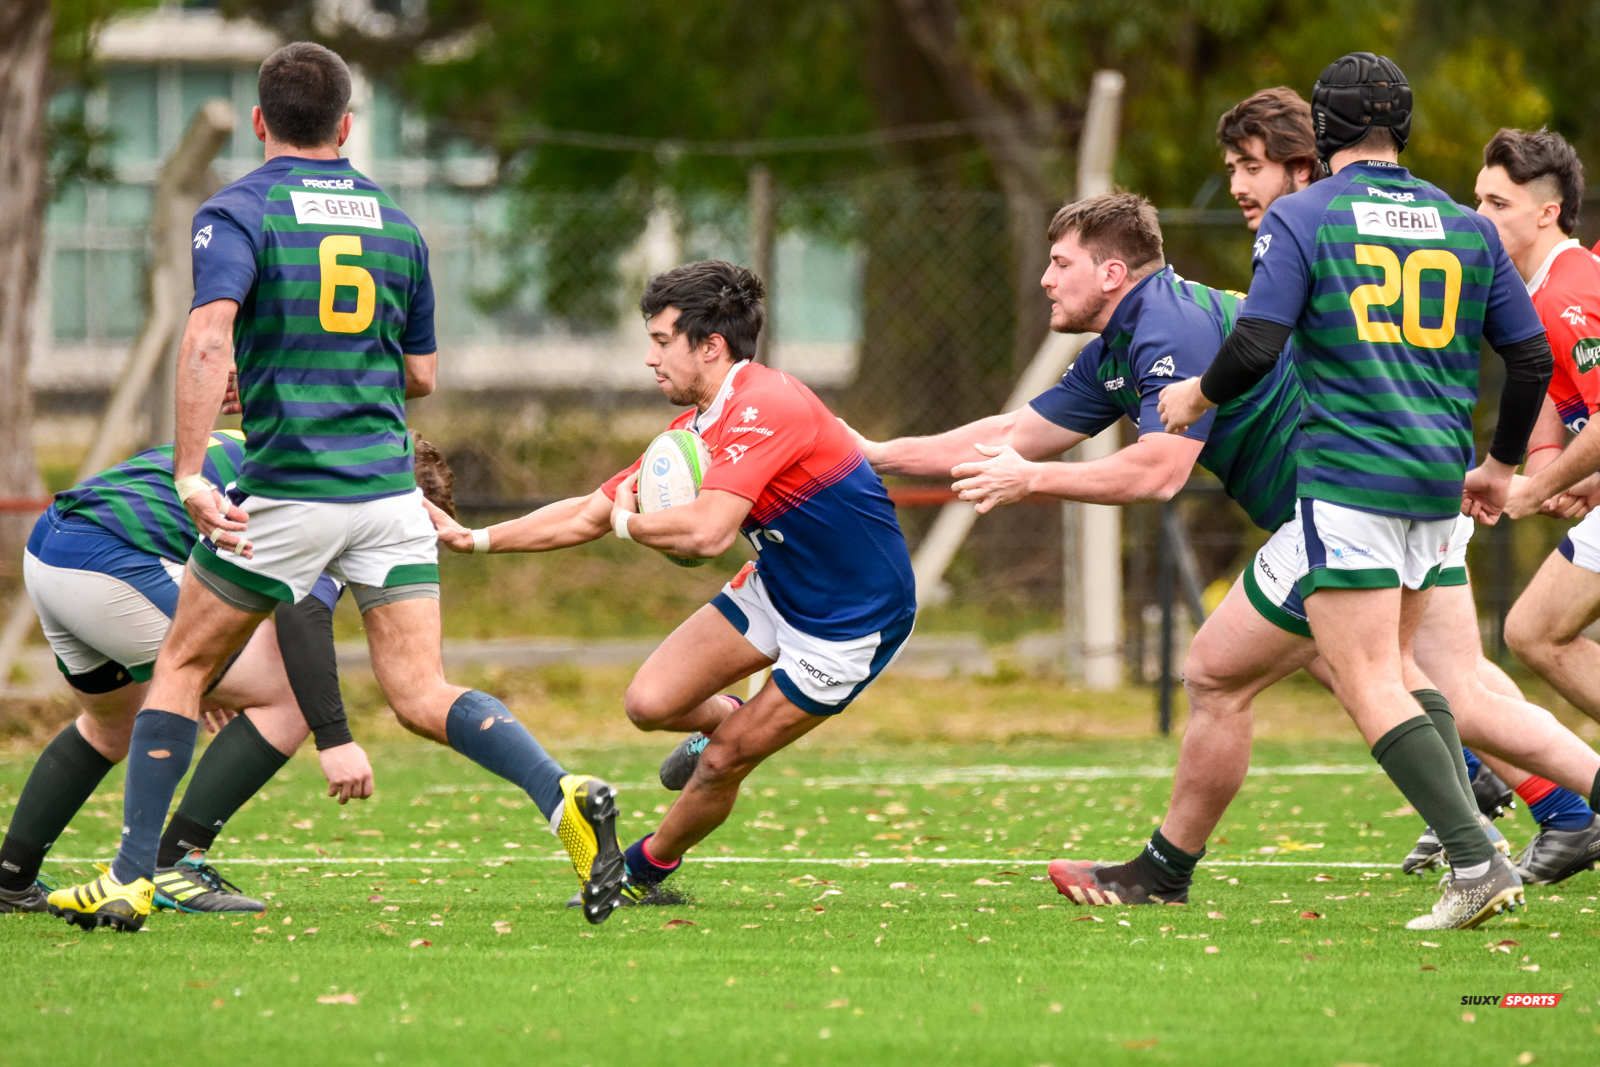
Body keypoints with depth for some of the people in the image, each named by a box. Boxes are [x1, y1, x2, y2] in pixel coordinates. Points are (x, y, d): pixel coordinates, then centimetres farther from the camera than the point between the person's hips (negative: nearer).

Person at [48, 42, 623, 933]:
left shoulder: (237, 213, -4)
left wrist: (191, 476, -26)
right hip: (389, 488, 4)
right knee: (423, 696, 1)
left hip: (287, 491, -4)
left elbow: (209, 340, -21)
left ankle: (132, 878, 9)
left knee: (183, 667, 13)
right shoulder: (396, 223, 11)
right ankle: (566, 796, -24)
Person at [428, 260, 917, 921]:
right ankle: (727, 720, 29)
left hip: (852, 622, -8)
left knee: (721, 763, -3)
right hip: (775, 588, 8)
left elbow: (707, 533, -39)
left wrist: (628, 521, -18)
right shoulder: (695, 430, 1)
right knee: (650, 703, -4)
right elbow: (589, 514, 9)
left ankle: (648, 871, 23)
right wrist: (475, 538, 6)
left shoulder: (767, 409, -29)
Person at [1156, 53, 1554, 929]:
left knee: (1368, 683, -6)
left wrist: (1199, 395, 8)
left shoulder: (1301, 218, -4)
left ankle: (1476, 863, -18)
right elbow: (1532, 356, 11)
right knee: (1393, 661, 21)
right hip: (1439, 478, 6)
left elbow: (1257, 346, -13)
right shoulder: (1465, 226, 10)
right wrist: (1501, 464, 26)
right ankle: (1470, 845, 8)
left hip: (1349, 477, -6)